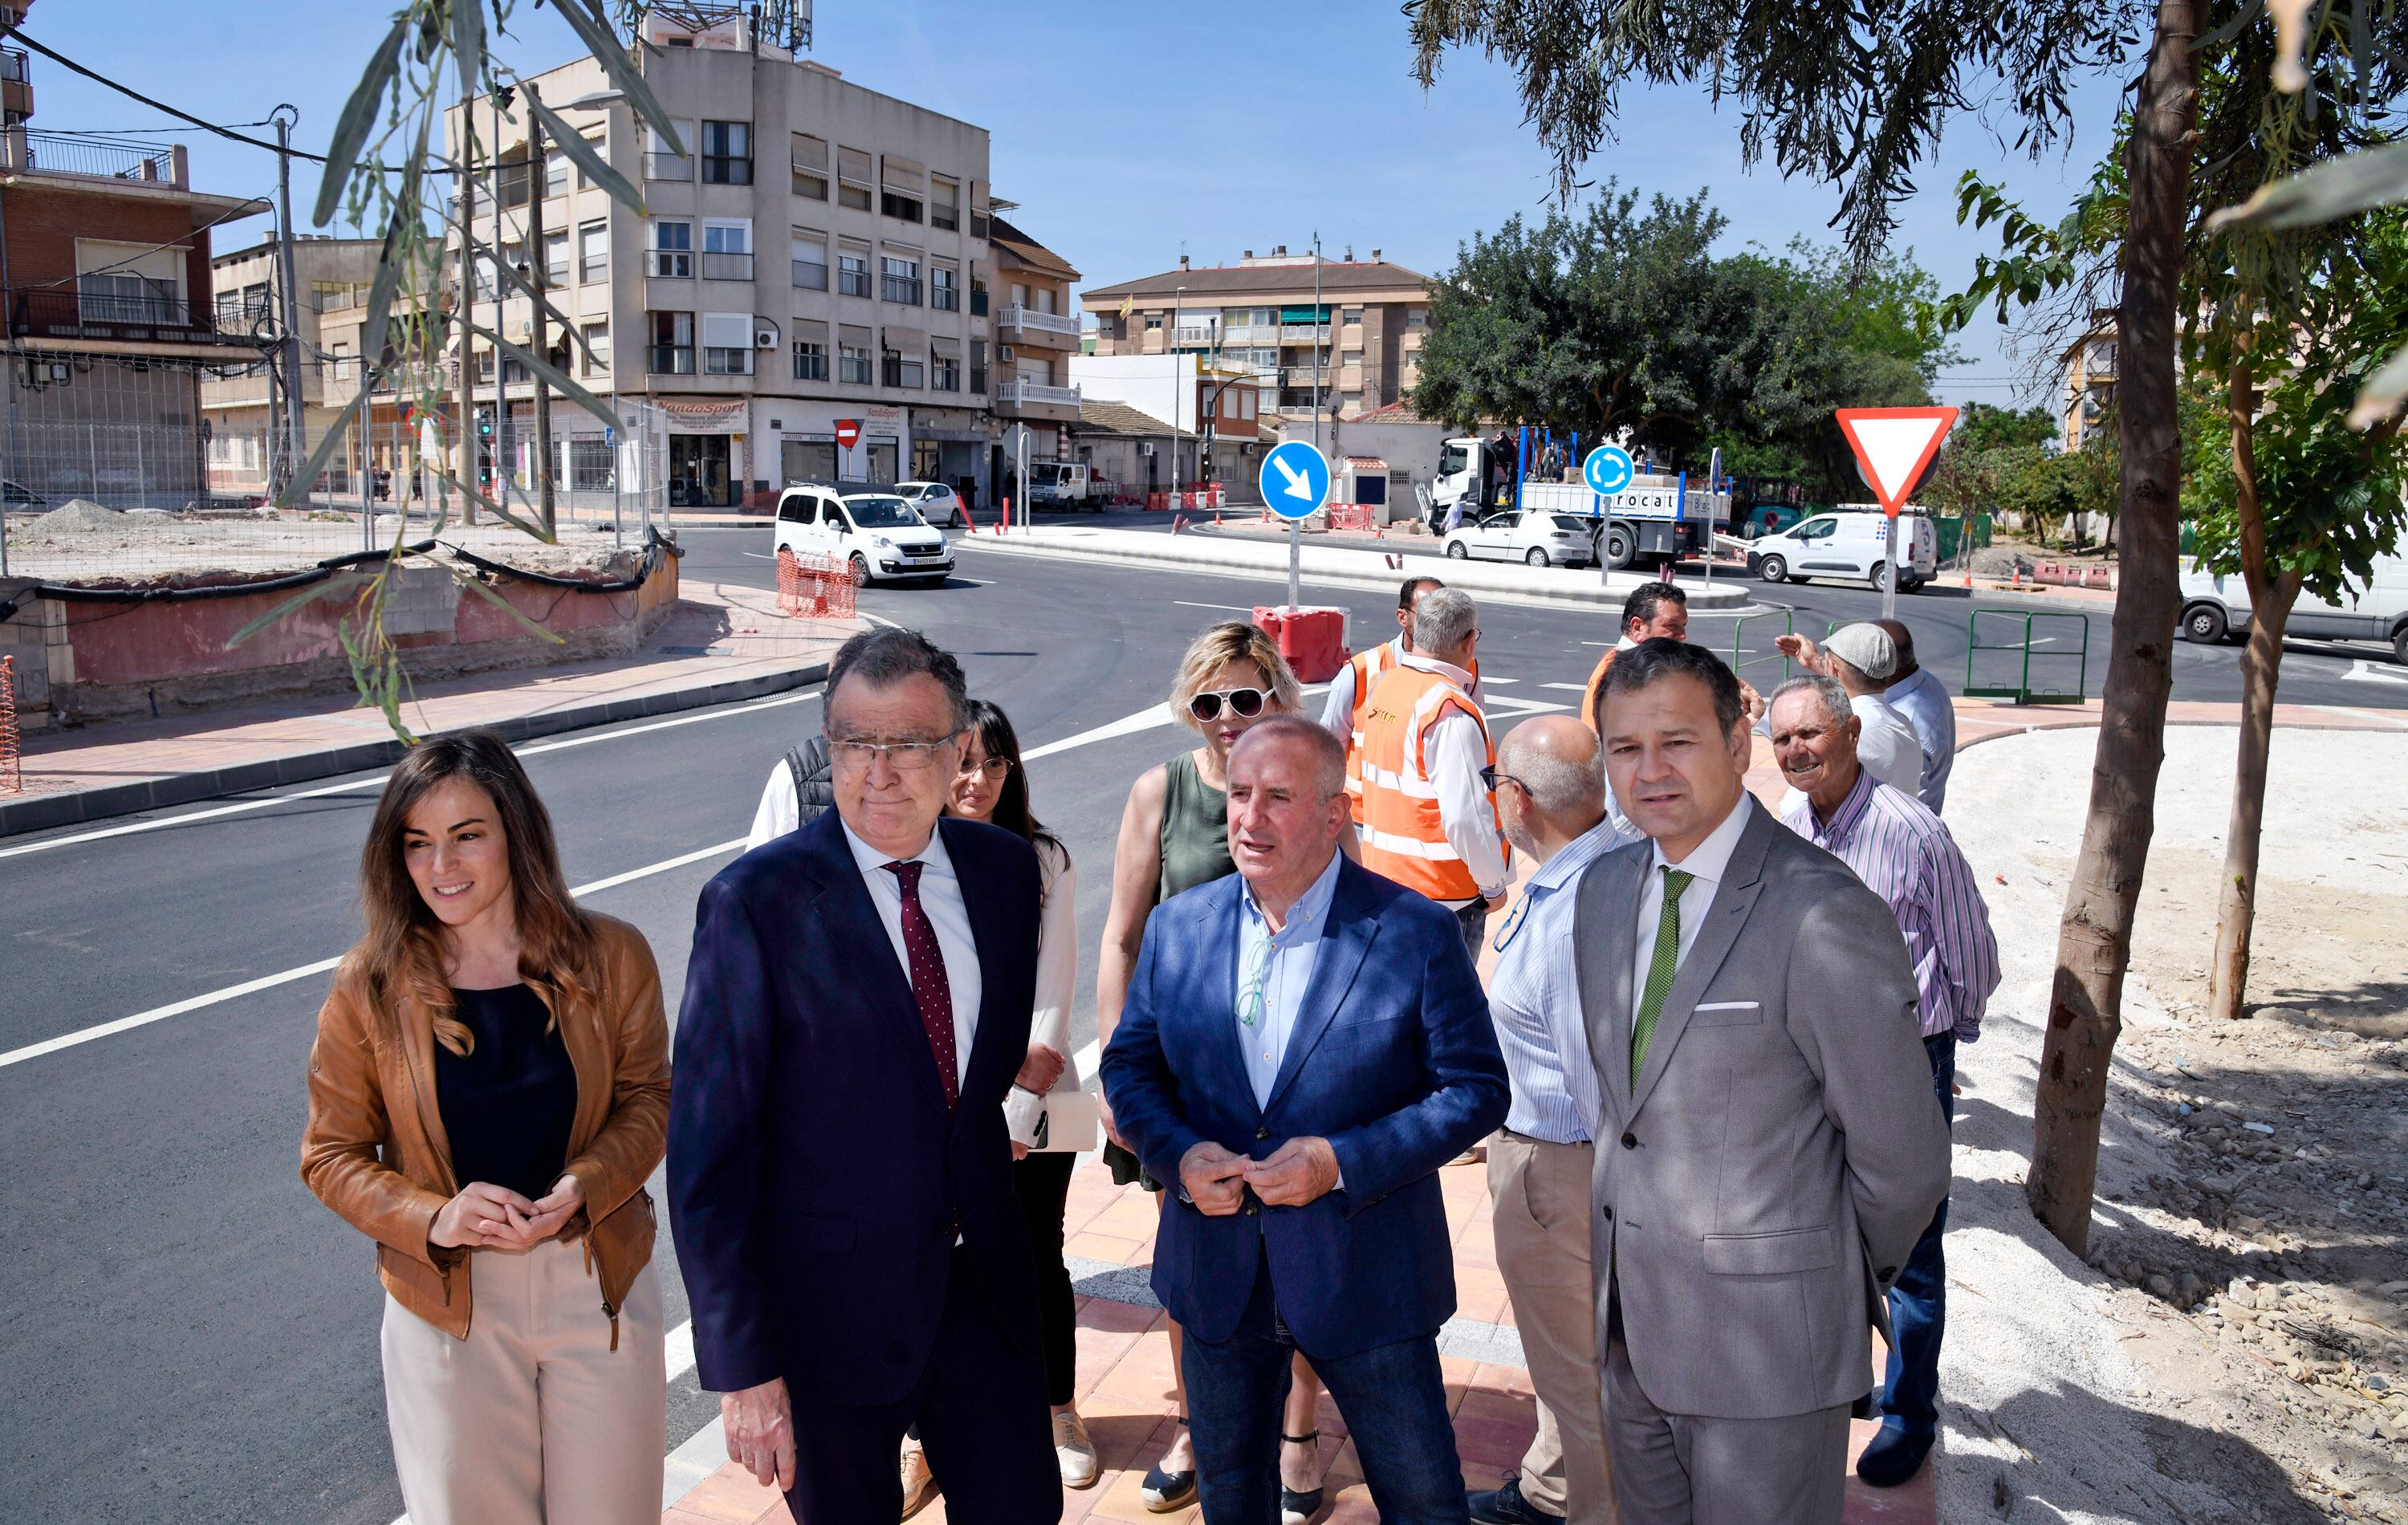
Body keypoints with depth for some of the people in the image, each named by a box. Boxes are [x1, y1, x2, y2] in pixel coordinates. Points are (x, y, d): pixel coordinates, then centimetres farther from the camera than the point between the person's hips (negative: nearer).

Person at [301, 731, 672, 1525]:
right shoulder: (370, 986, -9)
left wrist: (582, 1187, -18)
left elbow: (648, 1097, 0)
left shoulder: (609, 956, -9)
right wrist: (432, 1219, -19)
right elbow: (332, 1155, -2)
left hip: (599, 1282, 1)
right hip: (449, 1304, 0)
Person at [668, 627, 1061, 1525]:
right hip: (833, 1308, -4)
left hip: (983, 1283, 4)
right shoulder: (757, 902, -17)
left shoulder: (1007, 868, -2)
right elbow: (707, 1154, -16)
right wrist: (742, 1365, -16)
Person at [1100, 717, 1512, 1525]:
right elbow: (1128, 1064, 6)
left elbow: (1475, 1087, -11)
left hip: (1366, 1278, -3)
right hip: (1218, 1273, 4)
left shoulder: (1415, 932, -13)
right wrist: (1177, 1152, -14)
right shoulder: (1177, 927, -1)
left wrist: (1343, 1162, -22)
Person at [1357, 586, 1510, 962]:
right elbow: (1466, 816, -26)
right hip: (1443, 893, -8)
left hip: (1381, 875, 8)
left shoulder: (1384, 686, 4)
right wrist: (1493, 885, -12)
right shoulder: (1452, 712, -22)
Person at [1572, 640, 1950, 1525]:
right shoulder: (1604, 888, 3)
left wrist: (1849, 1286, 0)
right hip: (1631, 1321, 7)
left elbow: (1904, 1162, -15)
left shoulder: (1827, 919, -22)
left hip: (1764, 1339, -6)